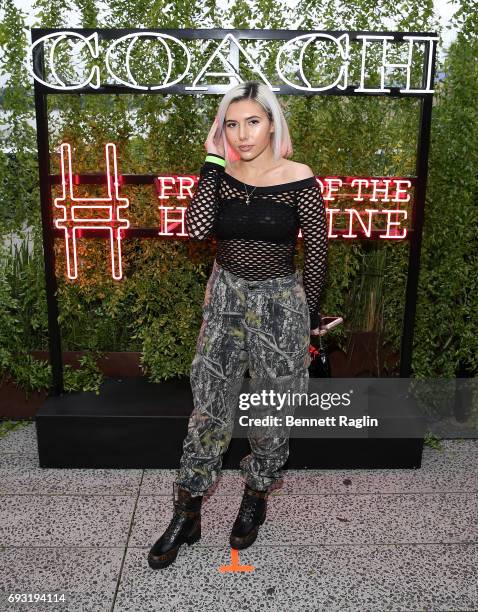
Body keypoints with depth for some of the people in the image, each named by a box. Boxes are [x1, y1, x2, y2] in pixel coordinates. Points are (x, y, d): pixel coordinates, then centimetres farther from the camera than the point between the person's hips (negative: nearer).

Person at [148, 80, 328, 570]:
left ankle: (256, 497, 36)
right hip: (226, 300, 2)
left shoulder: (299, 179, -8)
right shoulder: (221, 176, 0)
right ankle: (186, 514, 21)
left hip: (281, 304, -2)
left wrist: (310, 312, 1)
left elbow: (316, 249, -3)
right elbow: (196, 228, -17)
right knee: (209, 407, 6)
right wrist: (213, 159, -13)